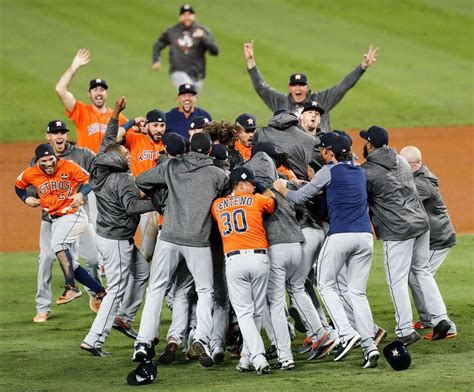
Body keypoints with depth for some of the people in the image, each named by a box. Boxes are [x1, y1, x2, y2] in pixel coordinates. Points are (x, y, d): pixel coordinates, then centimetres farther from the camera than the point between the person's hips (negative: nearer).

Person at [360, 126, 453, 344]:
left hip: (397, 230, -7)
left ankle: (406, 331, -1)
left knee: (397, 280, 0)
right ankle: (440, 318, 12)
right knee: (422, 272, 17)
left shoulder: (366, 172, -10)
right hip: (421, 222, 7)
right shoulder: (401, 161, 12)